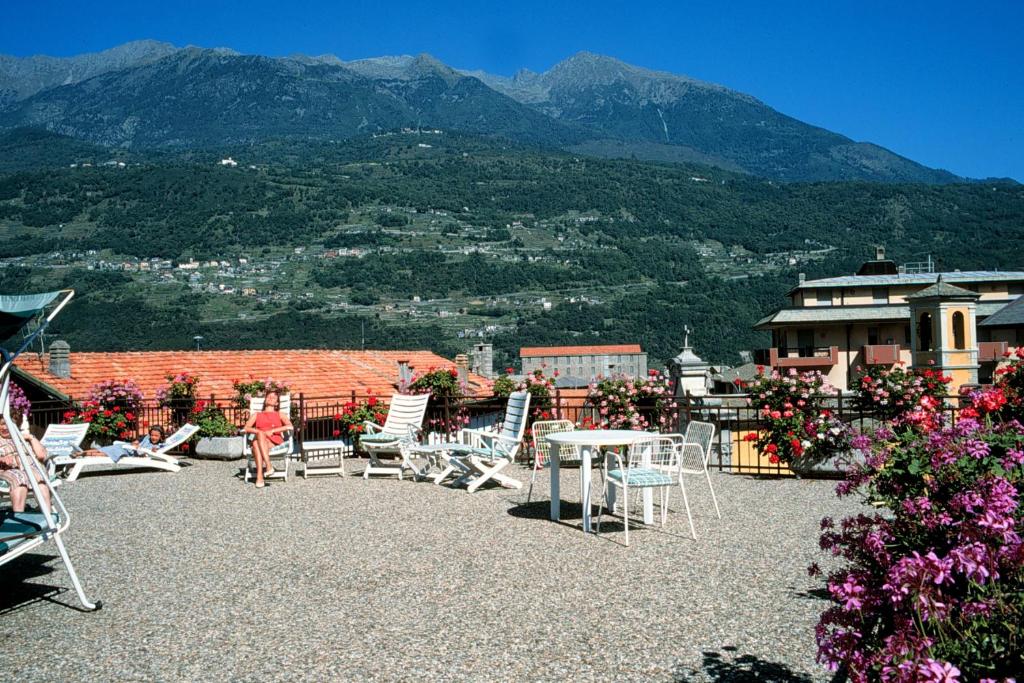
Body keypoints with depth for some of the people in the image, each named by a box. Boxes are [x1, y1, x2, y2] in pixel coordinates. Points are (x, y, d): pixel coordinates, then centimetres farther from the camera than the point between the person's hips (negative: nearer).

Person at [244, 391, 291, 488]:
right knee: (256, 441, -38)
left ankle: (260, 476, -49)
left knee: (257, 443, -36)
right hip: (259, 441, 2)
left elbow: (290, 426, 4)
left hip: (275, 443, -1)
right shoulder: (256, 414, 30)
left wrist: (272, 431, -8)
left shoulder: (280, 415, 25)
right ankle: (268, 466, -52)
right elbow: (246, 428, 12)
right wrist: (258, 431, -9)